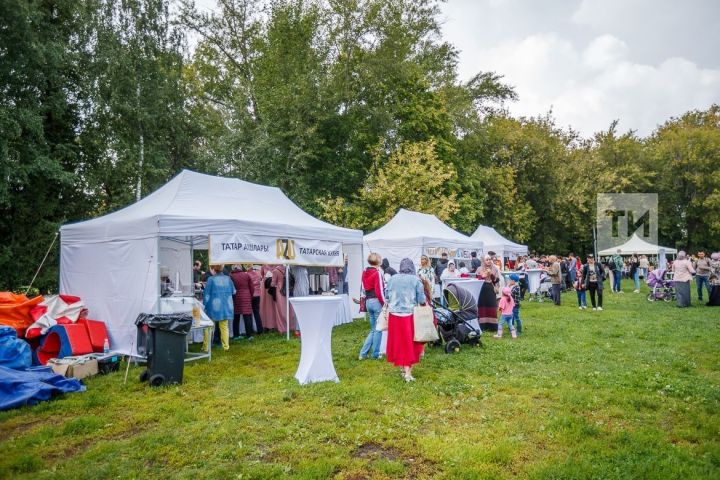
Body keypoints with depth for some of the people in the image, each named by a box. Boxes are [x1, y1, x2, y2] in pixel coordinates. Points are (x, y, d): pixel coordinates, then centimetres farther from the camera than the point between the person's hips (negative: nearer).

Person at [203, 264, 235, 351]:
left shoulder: (211, 279, -11)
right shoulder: (227, 279, -1)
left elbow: (206, 294, -8)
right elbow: (233, 292, 9)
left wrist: (204, 305, 2)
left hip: (214, 307, -3)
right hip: (226, 307, 4)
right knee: (224, 327, 12)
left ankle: (206, 347, 9)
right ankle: (226, 346, 14)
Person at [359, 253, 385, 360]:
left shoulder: (364, 273, 11)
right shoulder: (377, 273, -12)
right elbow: (379, 290, -15)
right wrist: (384, 303, -10)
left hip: (368, 302, 7)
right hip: (377, 302, -7)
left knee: (373, 330, 16)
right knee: (378, 329, 5)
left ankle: (363, 353, 11)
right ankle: (375, 354, 11)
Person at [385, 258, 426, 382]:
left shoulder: (393, 278, 4)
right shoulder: (416, 280, -4)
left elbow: (387, 297, 10)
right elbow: (422, 300, -4)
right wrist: (423, 304, 17)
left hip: (394, 314, 3)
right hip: (410, 315, -3)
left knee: (398, 341, 15)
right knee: (410, 343, 5)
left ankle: (402, 367, 29)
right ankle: (408, 372, 3)